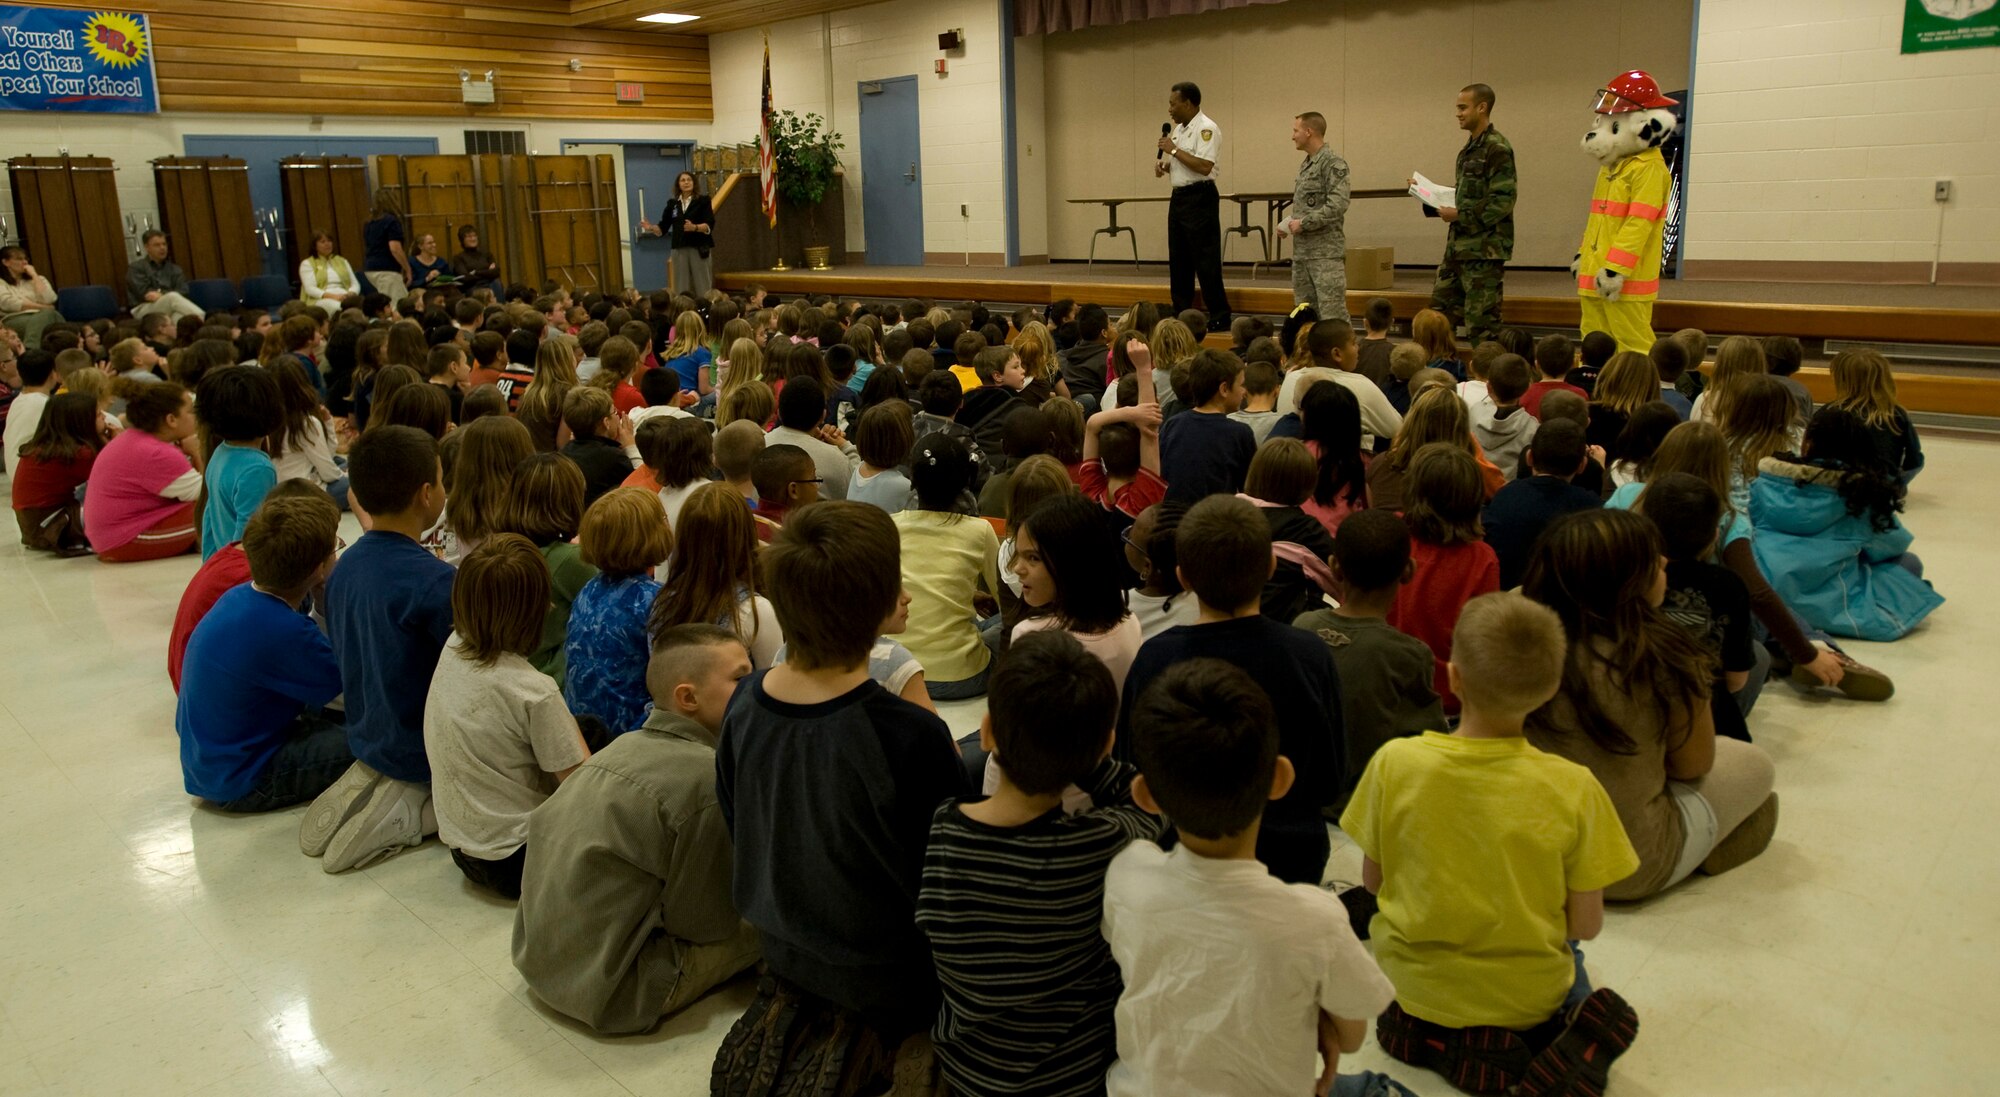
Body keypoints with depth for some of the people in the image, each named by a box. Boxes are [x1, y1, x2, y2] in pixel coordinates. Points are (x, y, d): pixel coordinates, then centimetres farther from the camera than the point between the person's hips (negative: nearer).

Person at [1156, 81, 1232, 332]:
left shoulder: (1206, 128, -14)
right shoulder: (1178, 129, 15)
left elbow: (1204, 166, -25)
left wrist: (1174, 150, -18)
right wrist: (1164, 164, 5)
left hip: (1199, 198, -10)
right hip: (1179, 197, 10)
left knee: (1206, 260, -8)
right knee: (1178, 260, 12)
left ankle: (1219, 318, -3)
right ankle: (1182, 314, 21)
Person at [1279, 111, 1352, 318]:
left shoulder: (1332, 163, -10)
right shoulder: (1306, 165, 18)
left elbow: (1337, 205, -21)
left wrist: (1303, 223, -17)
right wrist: (1289, 226, 8)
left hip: (1326, 252, -9)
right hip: (1301, 252, 9)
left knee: (1332, 315, -10)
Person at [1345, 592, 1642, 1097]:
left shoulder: (1394, 762, -20)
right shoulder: (1573, 788, -21)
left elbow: (1372, 880, -6)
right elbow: (1586, 924, -12)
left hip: (1414, 984, 1)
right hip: (1527, 996, 0)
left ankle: (1430, 1036, 6)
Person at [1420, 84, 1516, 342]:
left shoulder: (1497, 149, -13)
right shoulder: (1470, 148, 16)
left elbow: (1502, 202, -20)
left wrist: (1460, 215, -19)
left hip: (1484, 250, -9)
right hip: (1459, 246, 10)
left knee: (1482, 321, -4)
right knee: (1440, 308, 12)